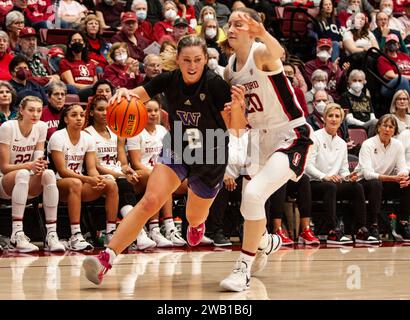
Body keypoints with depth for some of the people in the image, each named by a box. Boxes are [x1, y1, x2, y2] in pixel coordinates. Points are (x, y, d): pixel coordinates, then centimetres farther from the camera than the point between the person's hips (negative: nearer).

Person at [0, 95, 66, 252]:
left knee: (49, 174, -29)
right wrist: (29, 165, -32)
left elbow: (38, 157, 3)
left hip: (28, 186, 4)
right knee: (22, 174, -38)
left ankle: (51, 235, -31)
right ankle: (16, 235, -43)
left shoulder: (41, 127, -1)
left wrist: (39, 166, -23)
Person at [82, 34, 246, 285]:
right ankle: (106, 258, -29)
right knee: (150, 201, -23)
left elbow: (236, 128, -15)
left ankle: (198, 223, 59)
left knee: (194, 220, 17)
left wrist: (237, 106, -36)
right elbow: (138, 95, -3)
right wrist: (125, 92, -26)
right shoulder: (169, 80, -12)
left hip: (212, 160, -1)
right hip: (177, 151, 1)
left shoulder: (216, 84, -20)